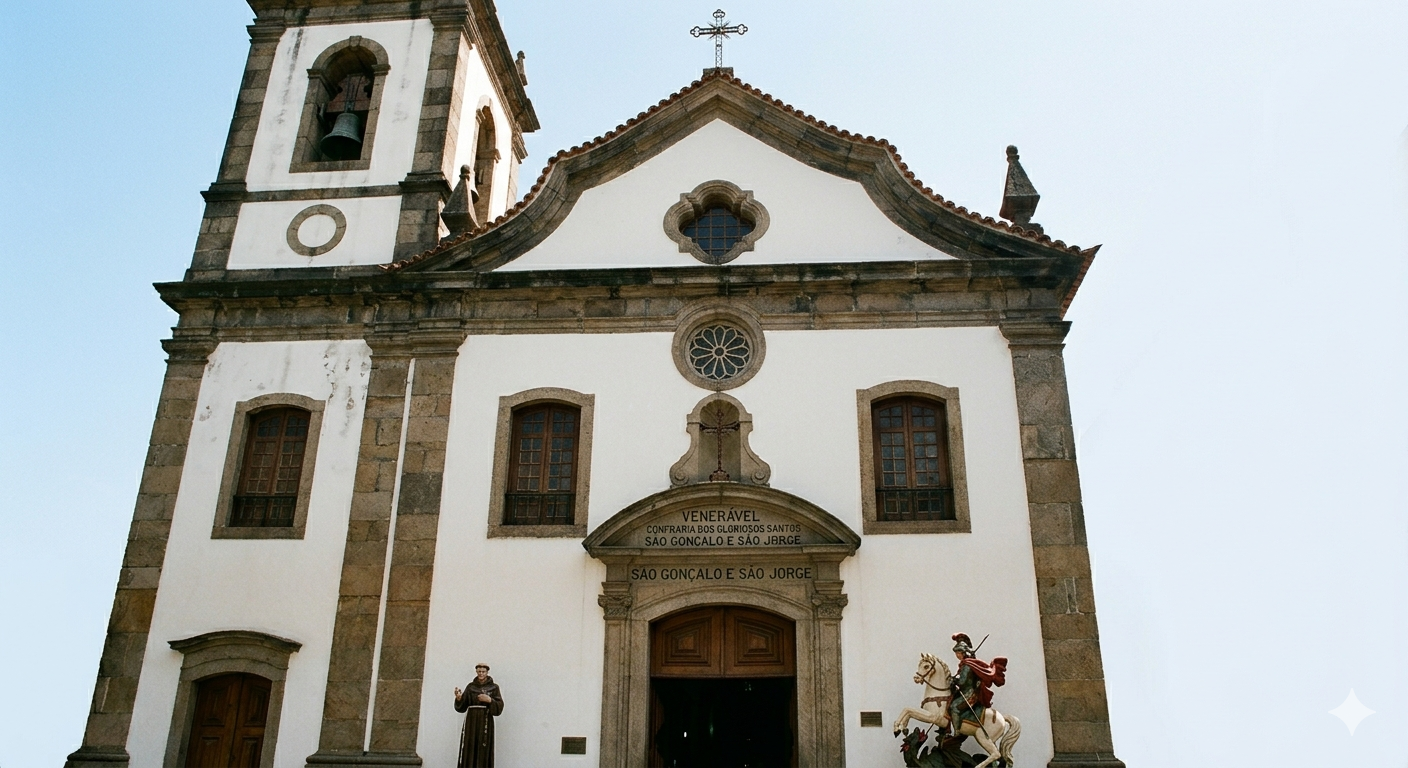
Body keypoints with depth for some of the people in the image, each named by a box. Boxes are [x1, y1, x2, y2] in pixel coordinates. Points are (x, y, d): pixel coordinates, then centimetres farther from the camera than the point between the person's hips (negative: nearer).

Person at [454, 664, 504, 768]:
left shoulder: (494, 687, 1)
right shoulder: (470, 686, 8)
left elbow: (499, 708, -6)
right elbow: (462, 707, 3)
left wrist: (489, 700, -21)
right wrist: (458, 698, -17)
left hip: (485, 723, -2)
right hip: (471, 722, 2)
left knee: (483, 752, -5)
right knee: (469, 751, -2)